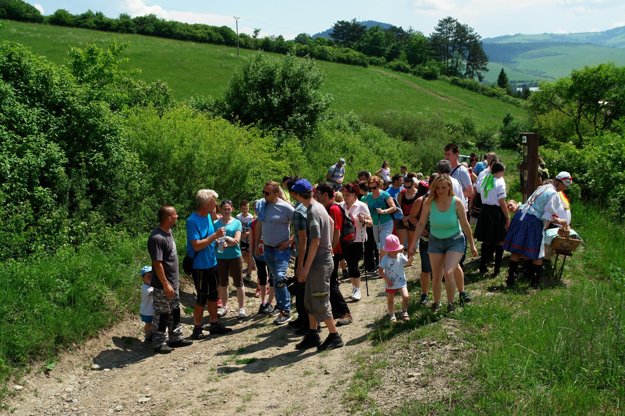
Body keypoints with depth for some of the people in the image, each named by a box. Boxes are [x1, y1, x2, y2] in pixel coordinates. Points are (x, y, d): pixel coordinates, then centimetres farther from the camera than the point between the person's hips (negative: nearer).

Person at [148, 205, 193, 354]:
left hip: (173, 281, 9)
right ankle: (159, 344, 16)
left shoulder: (168, 232, 5)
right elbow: (157, 263, -24)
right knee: (162, 314, 3)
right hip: (162, 285, -9)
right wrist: (165, 284, -22)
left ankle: (176, 338, 31)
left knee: (175, 311, 19)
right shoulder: (157, 238, -25)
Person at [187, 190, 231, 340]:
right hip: (200, 266, -8)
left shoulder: (208, 216, 6)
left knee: (213, 295, 15)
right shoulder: (192, 221, -20)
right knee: (201, 298, 2)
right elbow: (196, 246, -25)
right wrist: (215, 235, -24)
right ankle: (197, 329, 15)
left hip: (212, 263, 8)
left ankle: (214, 324, 27)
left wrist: (219, 239, 0)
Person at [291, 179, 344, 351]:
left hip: (320, 263, -9)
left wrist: (306, 268, -20)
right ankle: (312, 335, 23)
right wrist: (329, 244, 29)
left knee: (320, 302, -1)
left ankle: (334, 336, 10)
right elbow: (331, 222, 27)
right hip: (323, 259, 9)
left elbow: (315, 242, -24)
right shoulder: (318, 206, 8)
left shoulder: (313, 212, -20)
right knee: (310, 300, 15)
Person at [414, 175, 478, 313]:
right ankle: (436, 303, 33)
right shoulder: (429, 203, -14)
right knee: (436, 277, 9)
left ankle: (451, 303, 3)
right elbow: (421, 224, -5)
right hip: (436, 241, 2)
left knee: (448, 272, -20)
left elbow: (465, 225, -8)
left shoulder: (456, 202, -17)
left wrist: (472, 245, -2)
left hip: (455, 241, -2)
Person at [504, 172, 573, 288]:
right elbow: (551, 217, -13)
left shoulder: (542, 187, 17)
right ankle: (535, 281, 15)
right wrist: (561, 222, 4)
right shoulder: (553, 194, -10)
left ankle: (511, 278, 14)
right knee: (537, 254, 7)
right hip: (533, 221, -8)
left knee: (516, 250, 10)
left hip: (521, 215, 8)